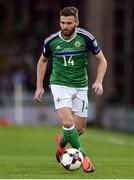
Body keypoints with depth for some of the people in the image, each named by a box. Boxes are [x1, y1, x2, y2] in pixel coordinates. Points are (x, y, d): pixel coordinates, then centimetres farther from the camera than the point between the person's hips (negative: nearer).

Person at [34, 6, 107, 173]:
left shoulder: (86, 38, -11)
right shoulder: (51, 41, -8)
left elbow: (102, 60, 0)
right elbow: (42, 61, 12)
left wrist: (99, 81, -15)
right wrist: (39, 87, 8)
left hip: (80, 87, 1)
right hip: (60, 84, -1)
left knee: (80, 129, 4)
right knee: (67, 123, -22)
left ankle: (61, 142, 38)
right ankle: (83, 157, -5)